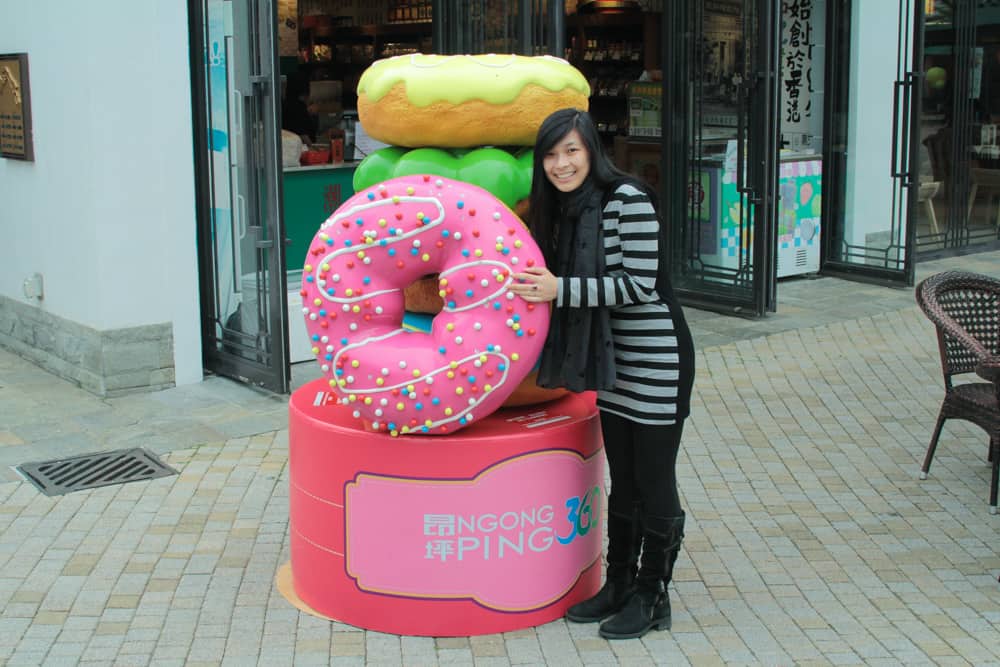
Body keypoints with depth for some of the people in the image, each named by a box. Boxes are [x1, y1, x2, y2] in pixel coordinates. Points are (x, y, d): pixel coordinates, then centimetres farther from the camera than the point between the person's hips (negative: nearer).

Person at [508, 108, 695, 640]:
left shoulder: (629, 201, -17)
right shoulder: (567, 209, 8)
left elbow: (640, 284, -22)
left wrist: (561, 290, -23)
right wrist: (539, 286, 1)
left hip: (656, 363, -8)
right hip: (612, 362, 8)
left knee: (654, 483, 3)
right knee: (622, 482, 17)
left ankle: (652, 598, 17)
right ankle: (619, 586, 29)